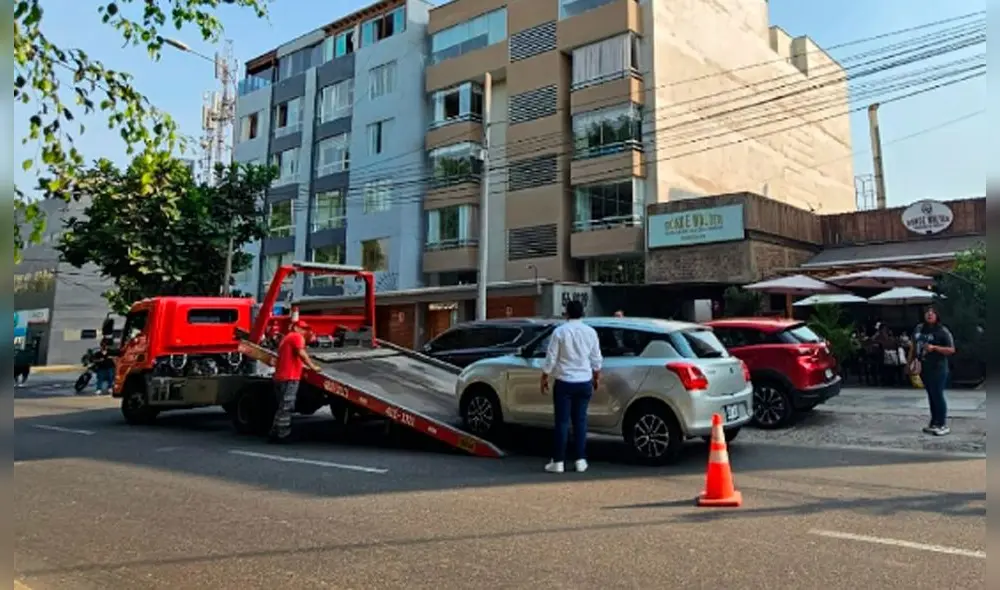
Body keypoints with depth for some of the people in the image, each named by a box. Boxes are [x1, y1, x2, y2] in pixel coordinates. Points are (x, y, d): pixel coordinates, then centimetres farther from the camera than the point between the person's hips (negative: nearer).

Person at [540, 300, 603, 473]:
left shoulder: (560, 331, -8)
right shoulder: (590, 332, 2)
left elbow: (551, 358, -7)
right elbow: (596, 359, 8)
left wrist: (544, 378, 4)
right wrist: (597, 377, 22)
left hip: (564, 382, -3)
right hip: (584, 382, 3)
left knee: (562, 421, 1)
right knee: (580, 420, 10)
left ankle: (558, 461, 4)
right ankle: (580, 460, 12)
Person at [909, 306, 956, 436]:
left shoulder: (943, 331, -8)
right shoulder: (919, 329, 11)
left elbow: (951, 350, -11)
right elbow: (914, 346, 19)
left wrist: (934, 347, -23)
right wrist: (911, 361, 15)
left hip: (938, 369, -6)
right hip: (923, 368, 6)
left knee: (938, 395, -5)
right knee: (931, 395, 13)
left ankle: (943, 425, 3)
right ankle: (934, 423, 21)